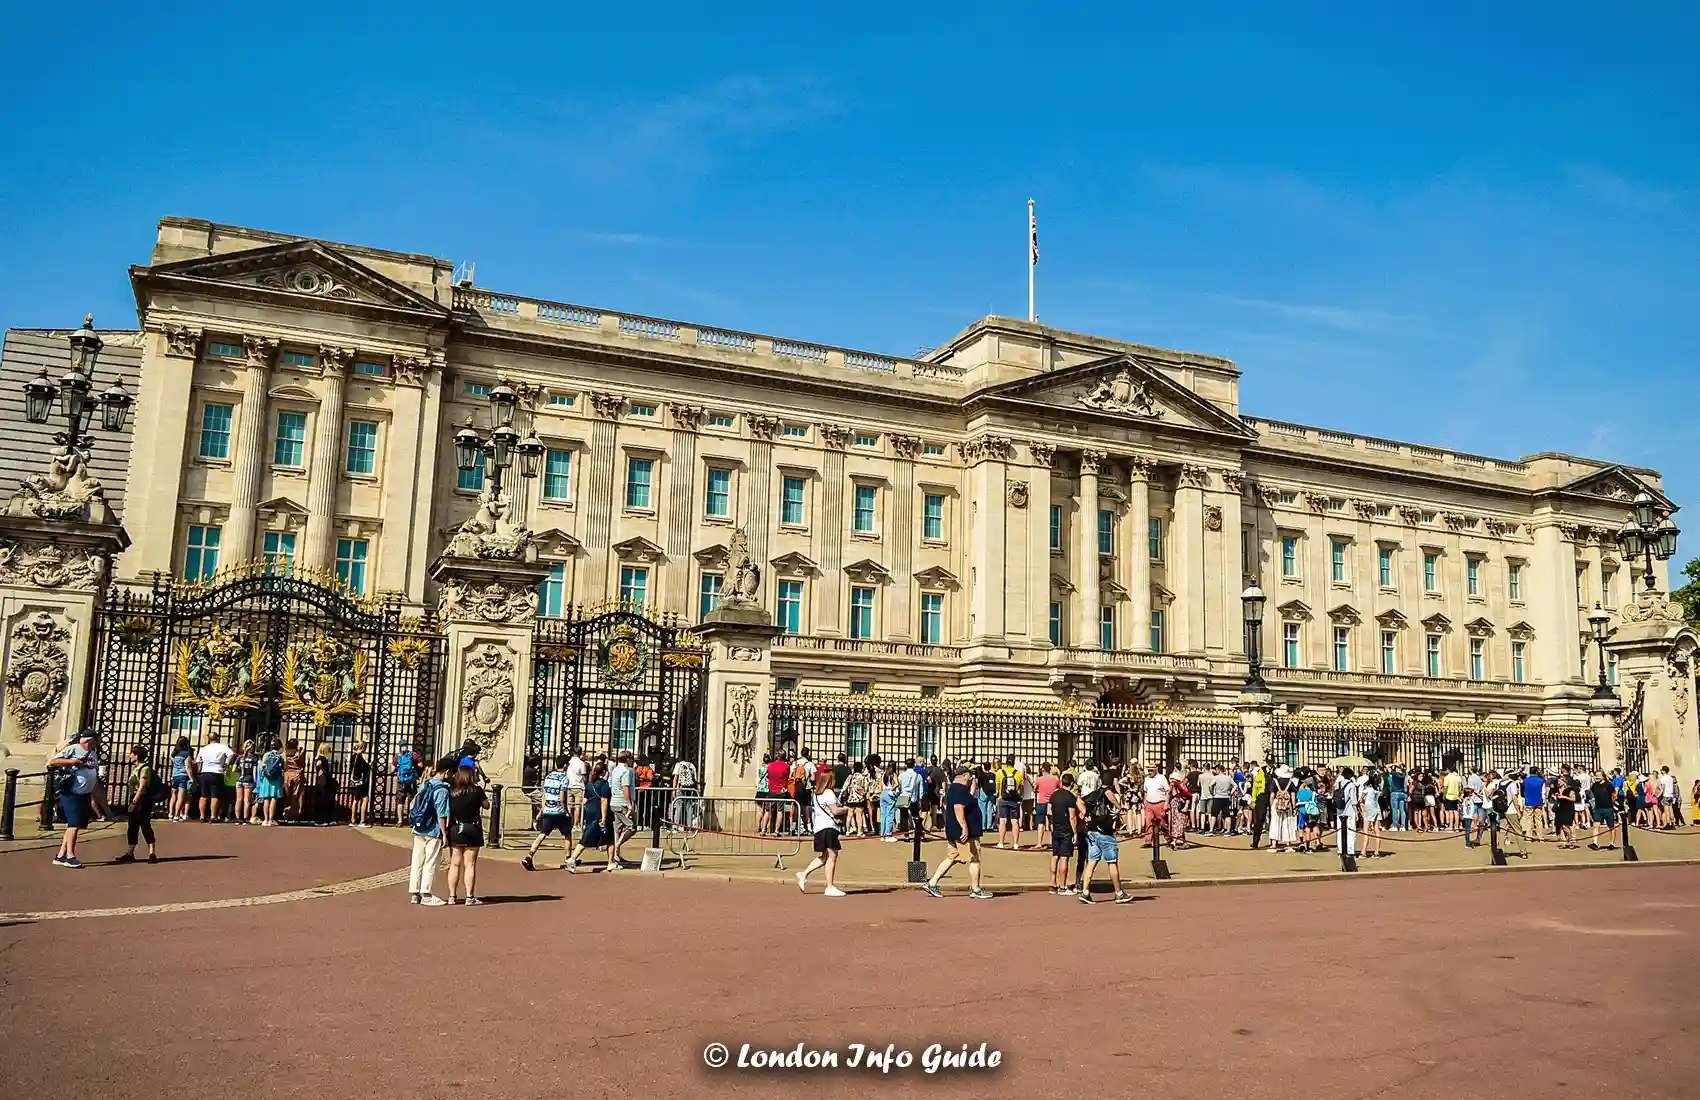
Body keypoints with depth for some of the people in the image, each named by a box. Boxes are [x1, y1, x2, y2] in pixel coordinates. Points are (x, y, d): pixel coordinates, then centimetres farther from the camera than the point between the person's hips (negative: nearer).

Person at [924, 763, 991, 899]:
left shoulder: (952, 788, 15)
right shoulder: (961, 790, -18)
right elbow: (958, 808, -29)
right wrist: (964, 828, -31)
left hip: (954, 832, 10)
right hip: (965, 832, -10)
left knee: (951, 858, 13)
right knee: (974, 859, 1)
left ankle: (932, 884, 9)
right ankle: (975, 890, 10)